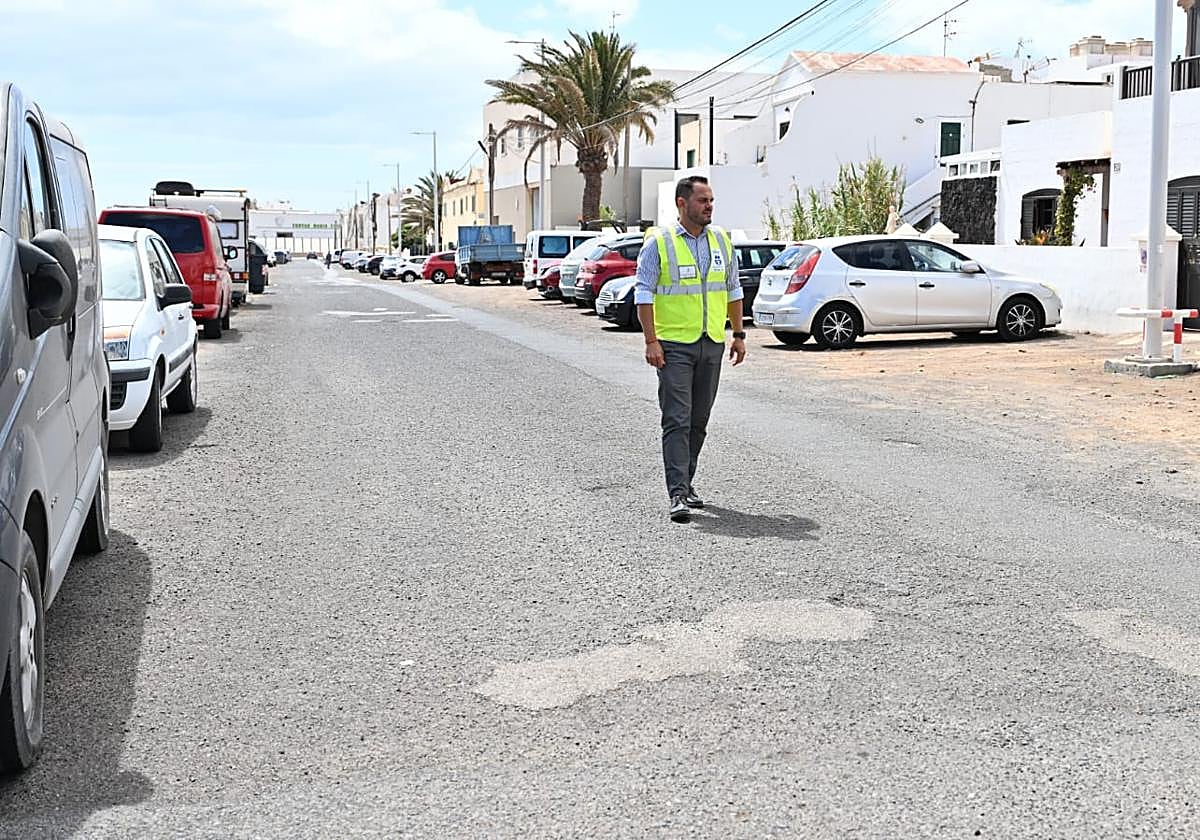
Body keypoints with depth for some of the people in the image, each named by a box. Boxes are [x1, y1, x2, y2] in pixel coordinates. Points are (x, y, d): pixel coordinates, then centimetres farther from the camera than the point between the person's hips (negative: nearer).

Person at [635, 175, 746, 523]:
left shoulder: (721, 240, 10)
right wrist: (651, 341, -14)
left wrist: (739, 335, 12)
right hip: (675, 344, -5)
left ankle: (685, 482, 25)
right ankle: (678, 495, -11)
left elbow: (733, 290, 17)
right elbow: (643, 294, -7)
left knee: (699, 420, 12)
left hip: (712, 344, 5)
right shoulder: (659, 242, -6)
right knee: (677, 420, -9)